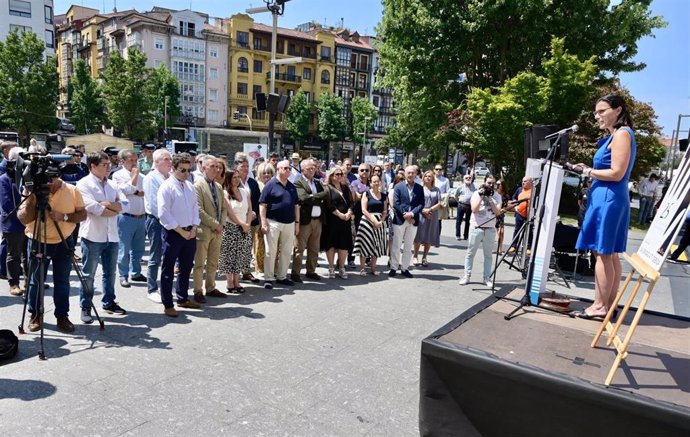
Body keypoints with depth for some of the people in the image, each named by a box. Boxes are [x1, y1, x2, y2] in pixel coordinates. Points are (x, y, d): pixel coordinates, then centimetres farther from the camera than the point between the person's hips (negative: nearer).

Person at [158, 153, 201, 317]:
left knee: (186, 267, 17)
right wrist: (181, 231, -15)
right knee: (168, 270, 3)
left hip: (190, 233, 7)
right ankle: (167, 305, 12)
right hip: (172, 233, -7)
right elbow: (163, 214, -17)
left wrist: (194, 228, -1)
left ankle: (183, 299, 32)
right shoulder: (167, 187, -12)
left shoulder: (190, 186, 10)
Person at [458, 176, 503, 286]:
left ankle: (487, 277, 10)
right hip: (476, 227, -1)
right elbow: (474, 209, -11)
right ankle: (467, 275, 10)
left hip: (490, 229, 1)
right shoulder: (477, 193, 0)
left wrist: (490, 199, -12)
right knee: (470, 252, 3)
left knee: (488, 254, 5)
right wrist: (481, 196, -14)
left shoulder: (497, 196, 5)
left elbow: (498, 212, -7)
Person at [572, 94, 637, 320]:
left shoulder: (622, 134, -10)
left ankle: (600, 306, 0)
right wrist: (589, 170, 9)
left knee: (602, 253, -6)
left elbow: (616, 173, -17)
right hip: (607, 199, 10)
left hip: (608, 199, -10)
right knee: (610, 254, 11)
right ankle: (609, 304, 17)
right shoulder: (615, 135, 18)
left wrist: (589, 172, -7)